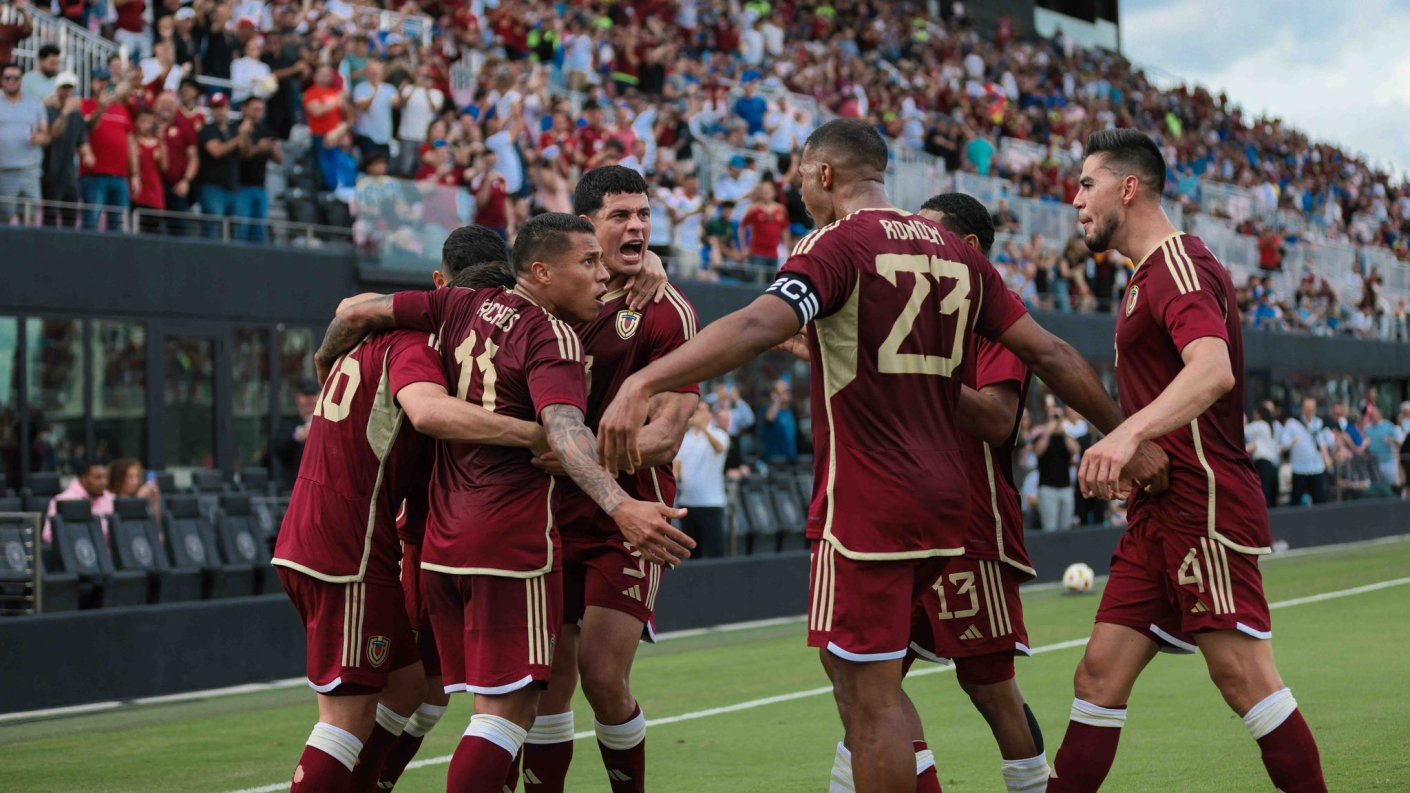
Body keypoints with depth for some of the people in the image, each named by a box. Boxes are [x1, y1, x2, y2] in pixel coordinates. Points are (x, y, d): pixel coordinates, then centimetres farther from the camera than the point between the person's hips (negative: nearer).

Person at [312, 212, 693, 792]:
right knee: (508, 707, -6)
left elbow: (357, 312, 10)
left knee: (504, 704, 14)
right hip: (512, 538, -8)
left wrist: (327, 358, 31)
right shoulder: (553, 336, -10)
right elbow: (564, 431, -28)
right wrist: (619, 506, -42)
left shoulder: (463, 306, 10)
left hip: (444, 537, 8)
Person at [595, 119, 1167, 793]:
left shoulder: (838, 243, -8)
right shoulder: (955, 253, 13)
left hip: (866, 504, -8)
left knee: (870, 695, -2)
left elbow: (760, 325, -27)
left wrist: (643, 383, -36)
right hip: (942, 501, 8)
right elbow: (1050, 355, 13)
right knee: (850, 664, 20)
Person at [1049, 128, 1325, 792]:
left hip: (1204, 505, -10)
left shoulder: (1178, 265, -11)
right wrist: (1135, 459, 22)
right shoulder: (1148, 277, 21)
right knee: (1101, 675, 6)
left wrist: (1128, 434, -43)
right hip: (1160, 513, 10)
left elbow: (1213, 369, -30)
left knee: (1242, 675, -10)